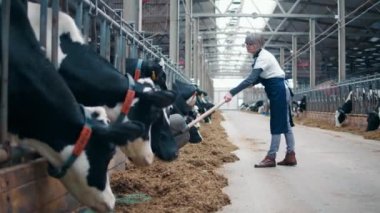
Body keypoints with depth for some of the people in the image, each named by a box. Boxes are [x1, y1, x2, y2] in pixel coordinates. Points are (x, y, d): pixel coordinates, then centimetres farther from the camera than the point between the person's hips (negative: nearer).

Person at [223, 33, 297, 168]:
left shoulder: (263, 58, -21)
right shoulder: (261, 55, 10)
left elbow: (251, 79, -31)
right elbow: (260, 77, 19)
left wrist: (232, 92, -36)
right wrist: (253, 83, -2)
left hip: (279, 92, -10)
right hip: (279, 91, 10)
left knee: (278, 125, -5)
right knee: (284, 124, 11)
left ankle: (271, 157, -1)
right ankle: (290, 156, 15)